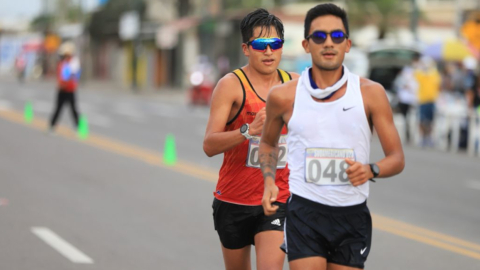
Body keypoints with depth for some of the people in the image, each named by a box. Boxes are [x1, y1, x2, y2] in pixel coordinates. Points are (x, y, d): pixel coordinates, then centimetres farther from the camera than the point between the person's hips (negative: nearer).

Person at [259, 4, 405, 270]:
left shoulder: (370, 93, -1)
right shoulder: (284, 96, 1)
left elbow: (397, 158, 2)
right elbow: (268, 142, 20)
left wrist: (370, 170, -20)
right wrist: (269, 181, 2)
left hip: (353, 215, 1)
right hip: (304, 211, -1)